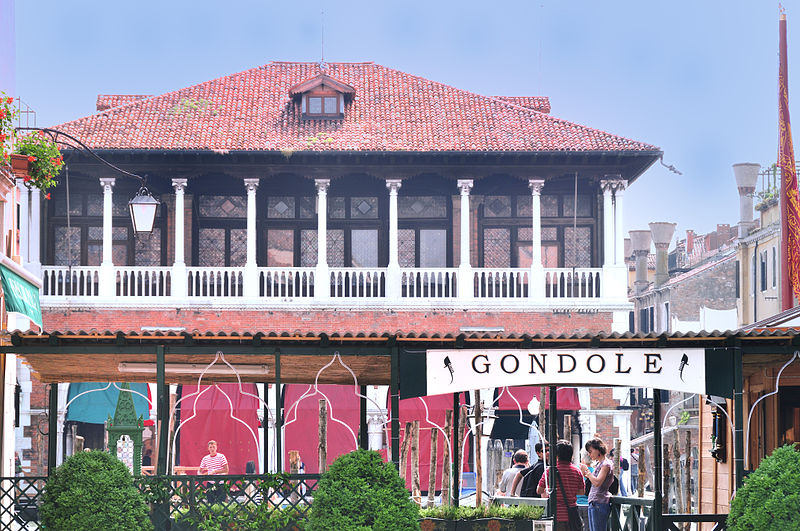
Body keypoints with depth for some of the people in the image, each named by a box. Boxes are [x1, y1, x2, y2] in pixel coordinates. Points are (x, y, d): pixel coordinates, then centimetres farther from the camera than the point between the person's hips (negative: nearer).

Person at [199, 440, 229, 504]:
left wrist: (215, 471, -18)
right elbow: (200, 471, 15)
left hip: (220, 483, -3)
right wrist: (201, 475, -8)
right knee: (210, 502, 3)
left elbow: (226, 470, -10)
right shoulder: (205, 459, 6)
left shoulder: (221, 456, -5)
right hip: (210, 483, 3)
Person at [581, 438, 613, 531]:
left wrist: (587, 471, -11)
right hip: (593, 503, 10)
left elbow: (597, 482, -22)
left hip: (600, 503, -10)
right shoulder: (598, 464, 17)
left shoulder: (606, 464, -11)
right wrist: (586, 474, 9)